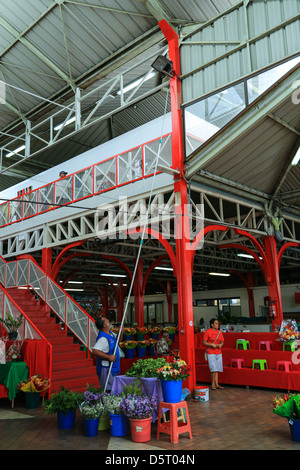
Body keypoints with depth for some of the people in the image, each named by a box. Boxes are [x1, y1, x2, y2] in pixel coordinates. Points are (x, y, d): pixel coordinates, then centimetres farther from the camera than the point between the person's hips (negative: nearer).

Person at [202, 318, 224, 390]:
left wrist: (221, 344, -6)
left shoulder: (219, 332, 10)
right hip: (211, 353, -6)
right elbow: (204, 342, -7)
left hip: (218, 353, 6)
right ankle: (213, 384, 3)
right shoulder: (207, 332, -7)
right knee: (214, 369, -10)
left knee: (217, 369, 7)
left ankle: (216, 384, 14)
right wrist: (212, 344, -19)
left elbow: (222, 342, 16)